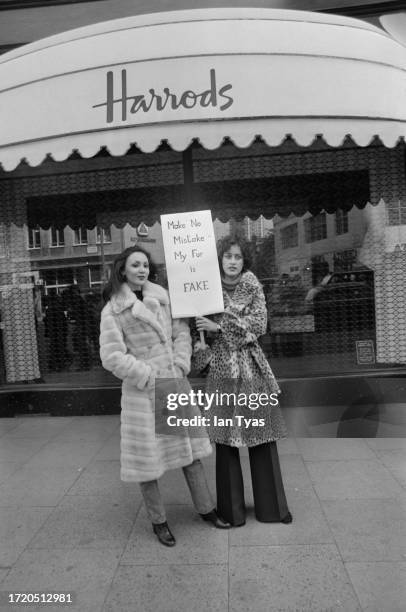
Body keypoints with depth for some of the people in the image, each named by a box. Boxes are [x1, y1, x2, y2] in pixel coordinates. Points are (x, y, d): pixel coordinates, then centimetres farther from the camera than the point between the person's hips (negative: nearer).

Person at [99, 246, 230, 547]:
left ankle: (206, 508, 32)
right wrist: (150, 376, -13)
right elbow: (112, 356, -12)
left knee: (189, 447, 14)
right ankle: (158, 520, 28)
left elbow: (182, 333, 6)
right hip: (143, 392, -4)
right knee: (147, 455, 7)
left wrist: (180, 367, -6)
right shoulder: (113, 310, -7)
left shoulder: (163, 298, 6)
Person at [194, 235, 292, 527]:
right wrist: (202, 351, -12)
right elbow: (197, 327, 5)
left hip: (253, 368, 1)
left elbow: (259, 324, -8)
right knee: (225, 439, 4)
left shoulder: (253, 286, 3)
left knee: (262, 436, 7)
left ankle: (271, 506, 25)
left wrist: (220, 325, -15)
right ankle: (232, 509, 21)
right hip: (222, 370, -1)